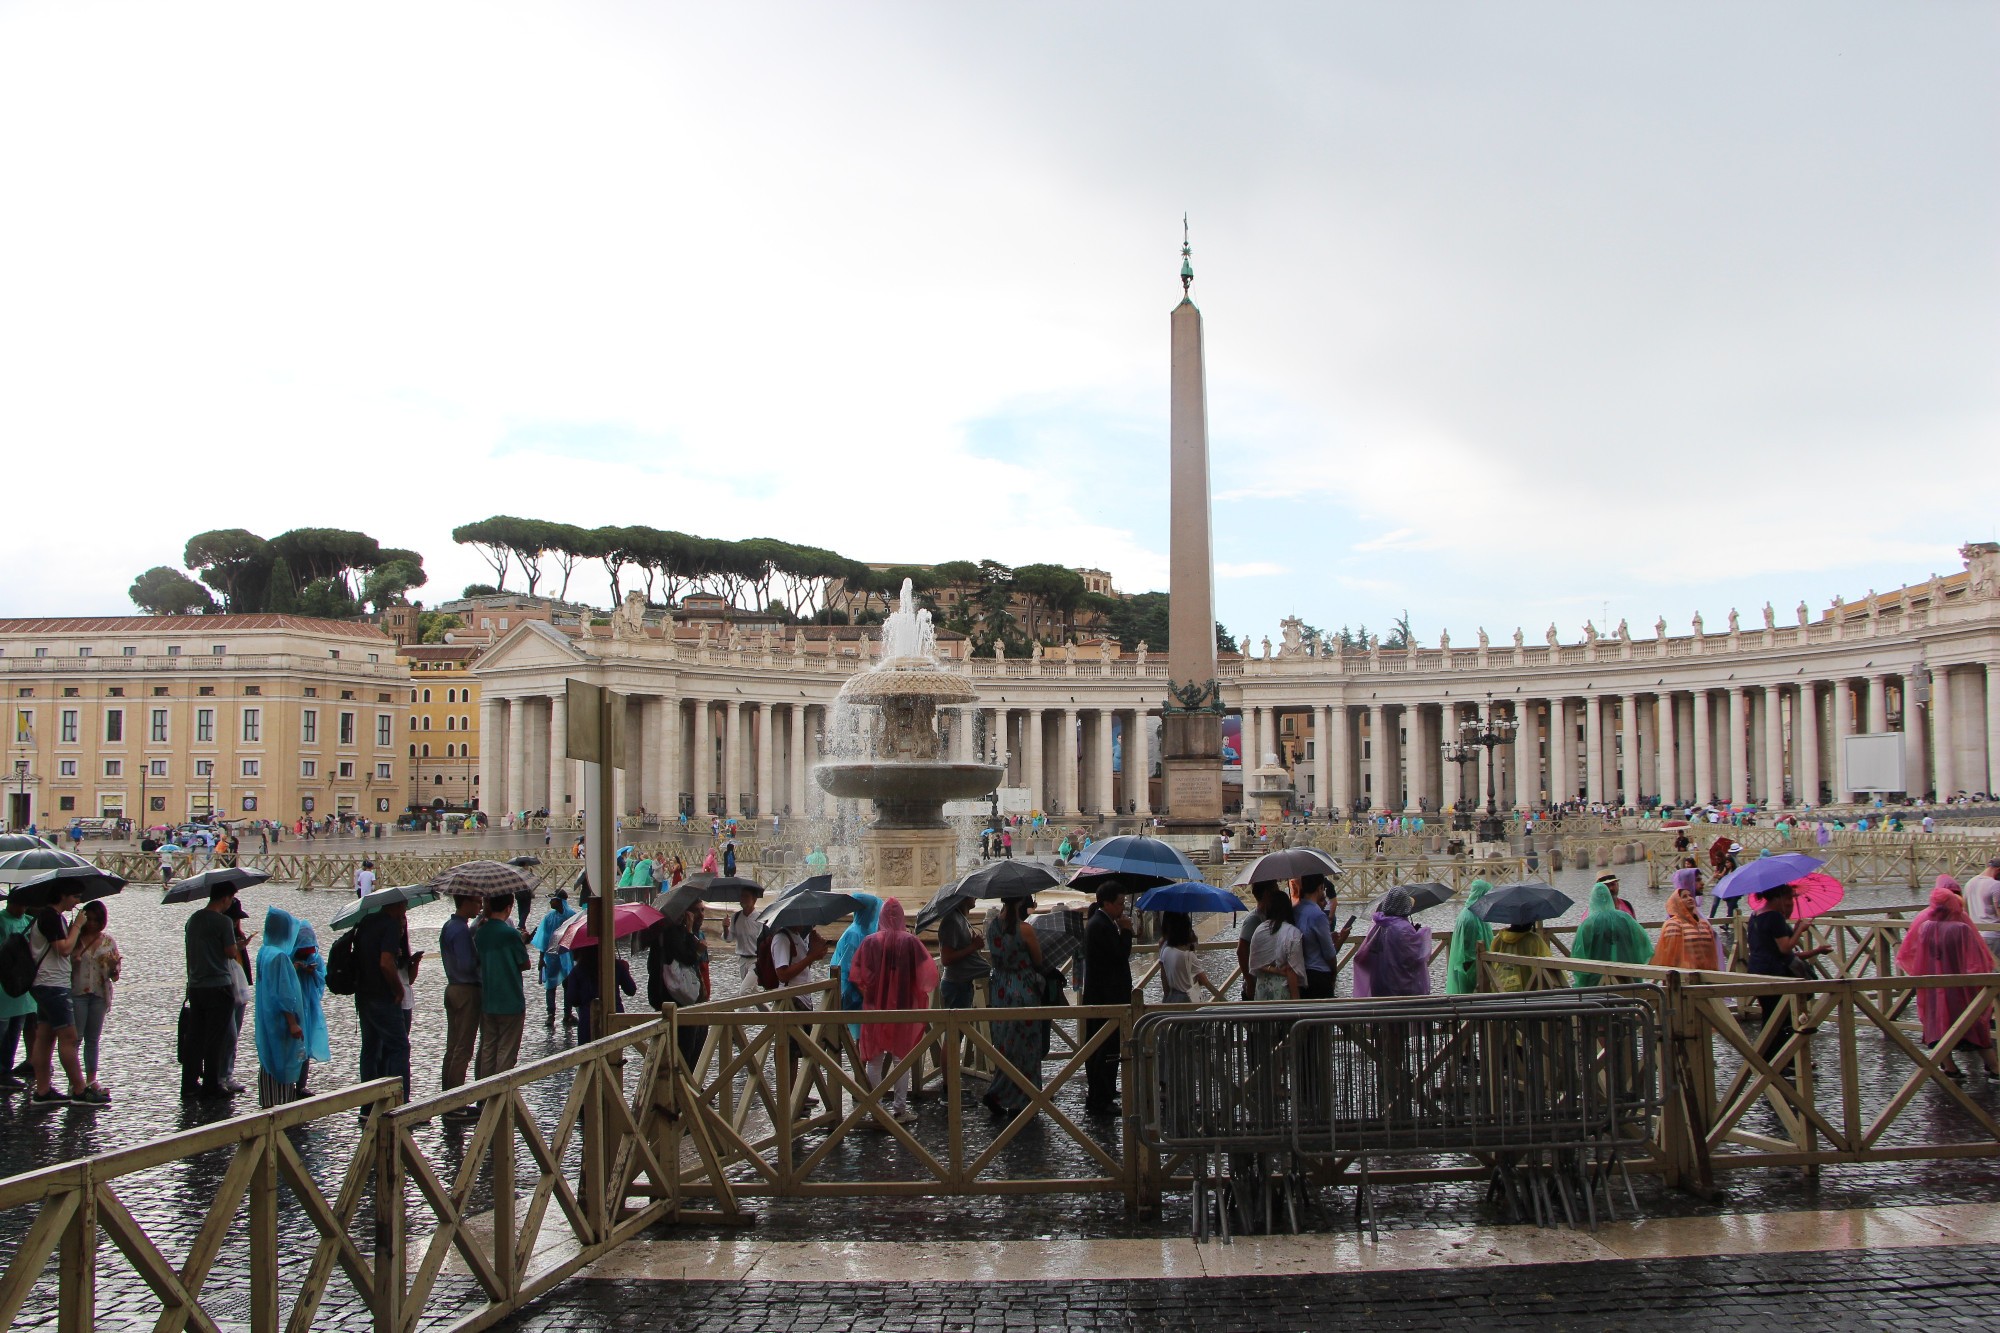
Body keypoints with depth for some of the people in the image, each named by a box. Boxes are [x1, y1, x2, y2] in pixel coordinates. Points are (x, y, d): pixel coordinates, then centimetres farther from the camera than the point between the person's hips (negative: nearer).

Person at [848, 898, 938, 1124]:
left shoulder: (870, 942, -5)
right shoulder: (909, 941, -8)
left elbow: (858, 975, -2)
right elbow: (927, 973, -5)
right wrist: (918, 993, 13)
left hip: (875, 1006, 1)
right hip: (903, 1006, -1)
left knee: (875, 1058, 9)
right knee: (902, 1057, 8)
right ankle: (901, 1108, 8)